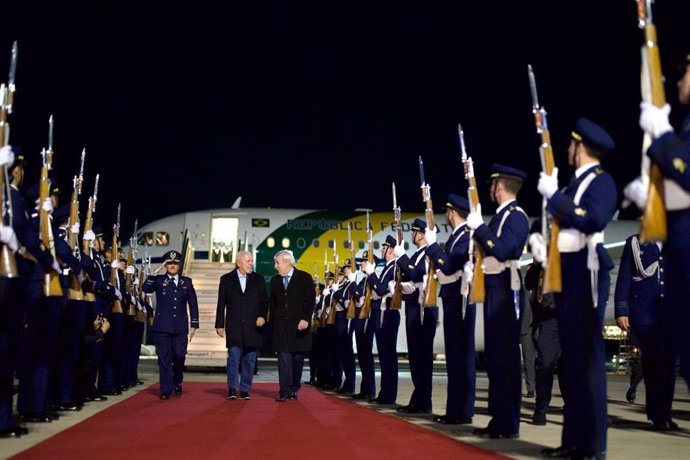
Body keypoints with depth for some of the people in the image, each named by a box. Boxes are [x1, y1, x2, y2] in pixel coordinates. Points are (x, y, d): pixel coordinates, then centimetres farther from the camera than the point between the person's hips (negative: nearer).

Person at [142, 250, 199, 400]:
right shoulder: (159, 280, 7)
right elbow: (145, 289, -13)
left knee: (179, 356, -2)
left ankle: (177, 383, 24)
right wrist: (155, 272, -14)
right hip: (162, 326, -1)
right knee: (164, 358, -1)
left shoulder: (186, 282, 11)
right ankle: (166, 390, 6)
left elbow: (193, 304, 11)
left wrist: (194, 324, 5)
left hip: (180, 326, 1)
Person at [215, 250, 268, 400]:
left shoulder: (258, 279, 7)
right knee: (233, 357, -6)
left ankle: (245, 390, 11)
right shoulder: (226, 279, 4)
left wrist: (262, 316, -9)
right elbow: (221, 304, 5)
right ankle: (232, 388, 4)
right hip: (234, 326, -1)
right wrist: (220, 325, 2)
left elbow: (264, 301, 9)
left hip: (252, 326, 2)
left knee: (249, 359, 4)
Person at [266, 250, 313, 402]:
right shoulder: (275, 281, 13)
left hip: (299, 326, -2)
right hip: (281, 326, 3)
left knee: (297, 359, 3)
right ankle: (285, 391, -5)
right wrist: (273, 324, 8)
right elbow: (272, 304, 15)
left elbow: (310, 301, -5)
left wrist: (305, 319, -16)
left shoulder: (304, 278, 0)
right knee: (284, 359, -5)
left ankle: (294, 389, 14)